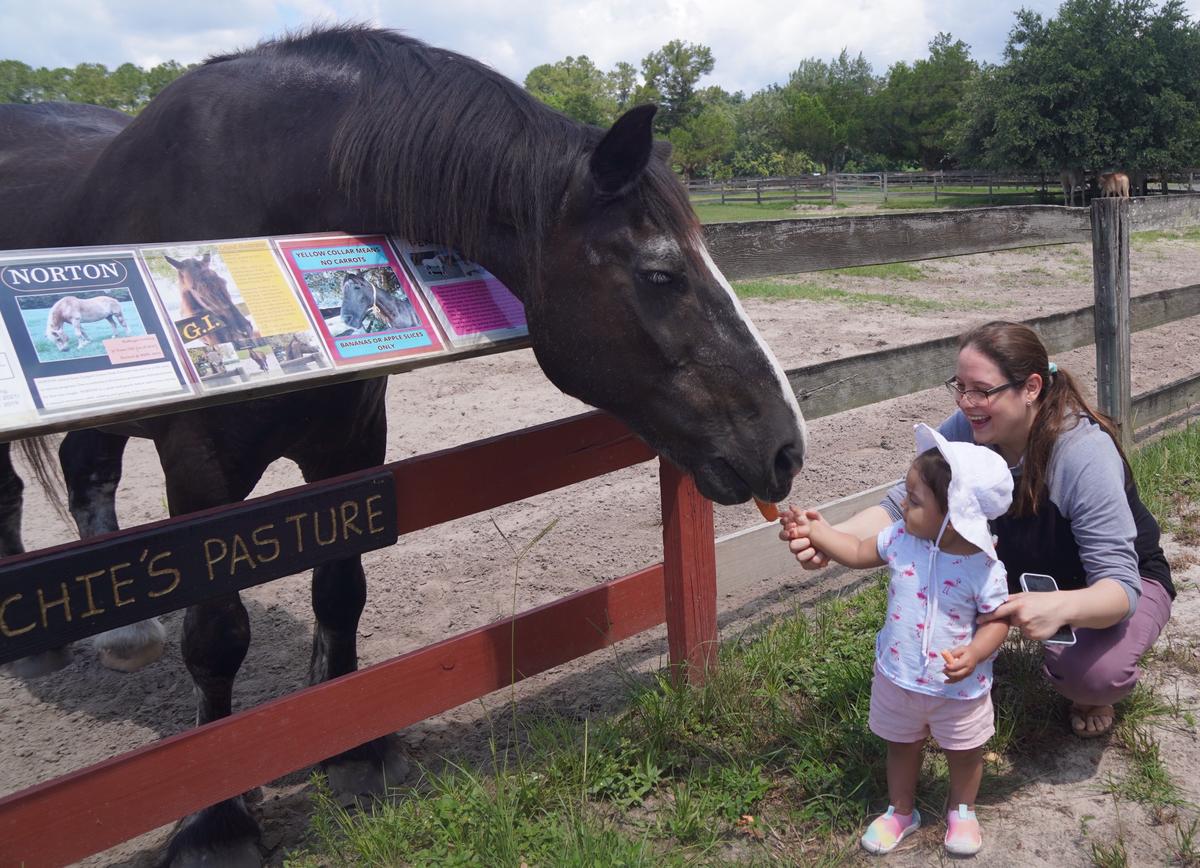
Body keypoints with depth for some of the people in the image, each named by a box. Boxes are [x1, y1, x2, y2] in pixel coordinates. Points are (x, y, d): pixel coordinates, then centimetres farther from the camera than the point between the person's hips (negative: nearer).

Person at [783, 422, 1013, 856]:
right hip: (897, 677, 4)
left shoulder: (983, 567, -26)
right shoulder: (900, 538, -14)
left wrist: (973, 655, -34)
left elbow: (997, 620, -18)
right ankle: (901, 810, 49)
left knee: (964, 753, 22)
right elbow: (860, 553, 3)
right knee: (901, 746, 25)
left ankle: (962, 811, 50)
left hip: (958, 686, -3)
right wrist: (817, 531, -2)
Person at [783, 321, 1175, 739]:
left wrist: (1060, 607, -61)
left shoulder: (1086, 454, -35)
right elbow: (904, 502, -23)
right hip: (1024, 568, 4)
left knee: (1093, 673, -33)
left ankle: (1092, 696, 6)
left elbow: (1120, 585, -38)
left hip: (1125, 577, -3)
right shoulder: (965, 430, -22)